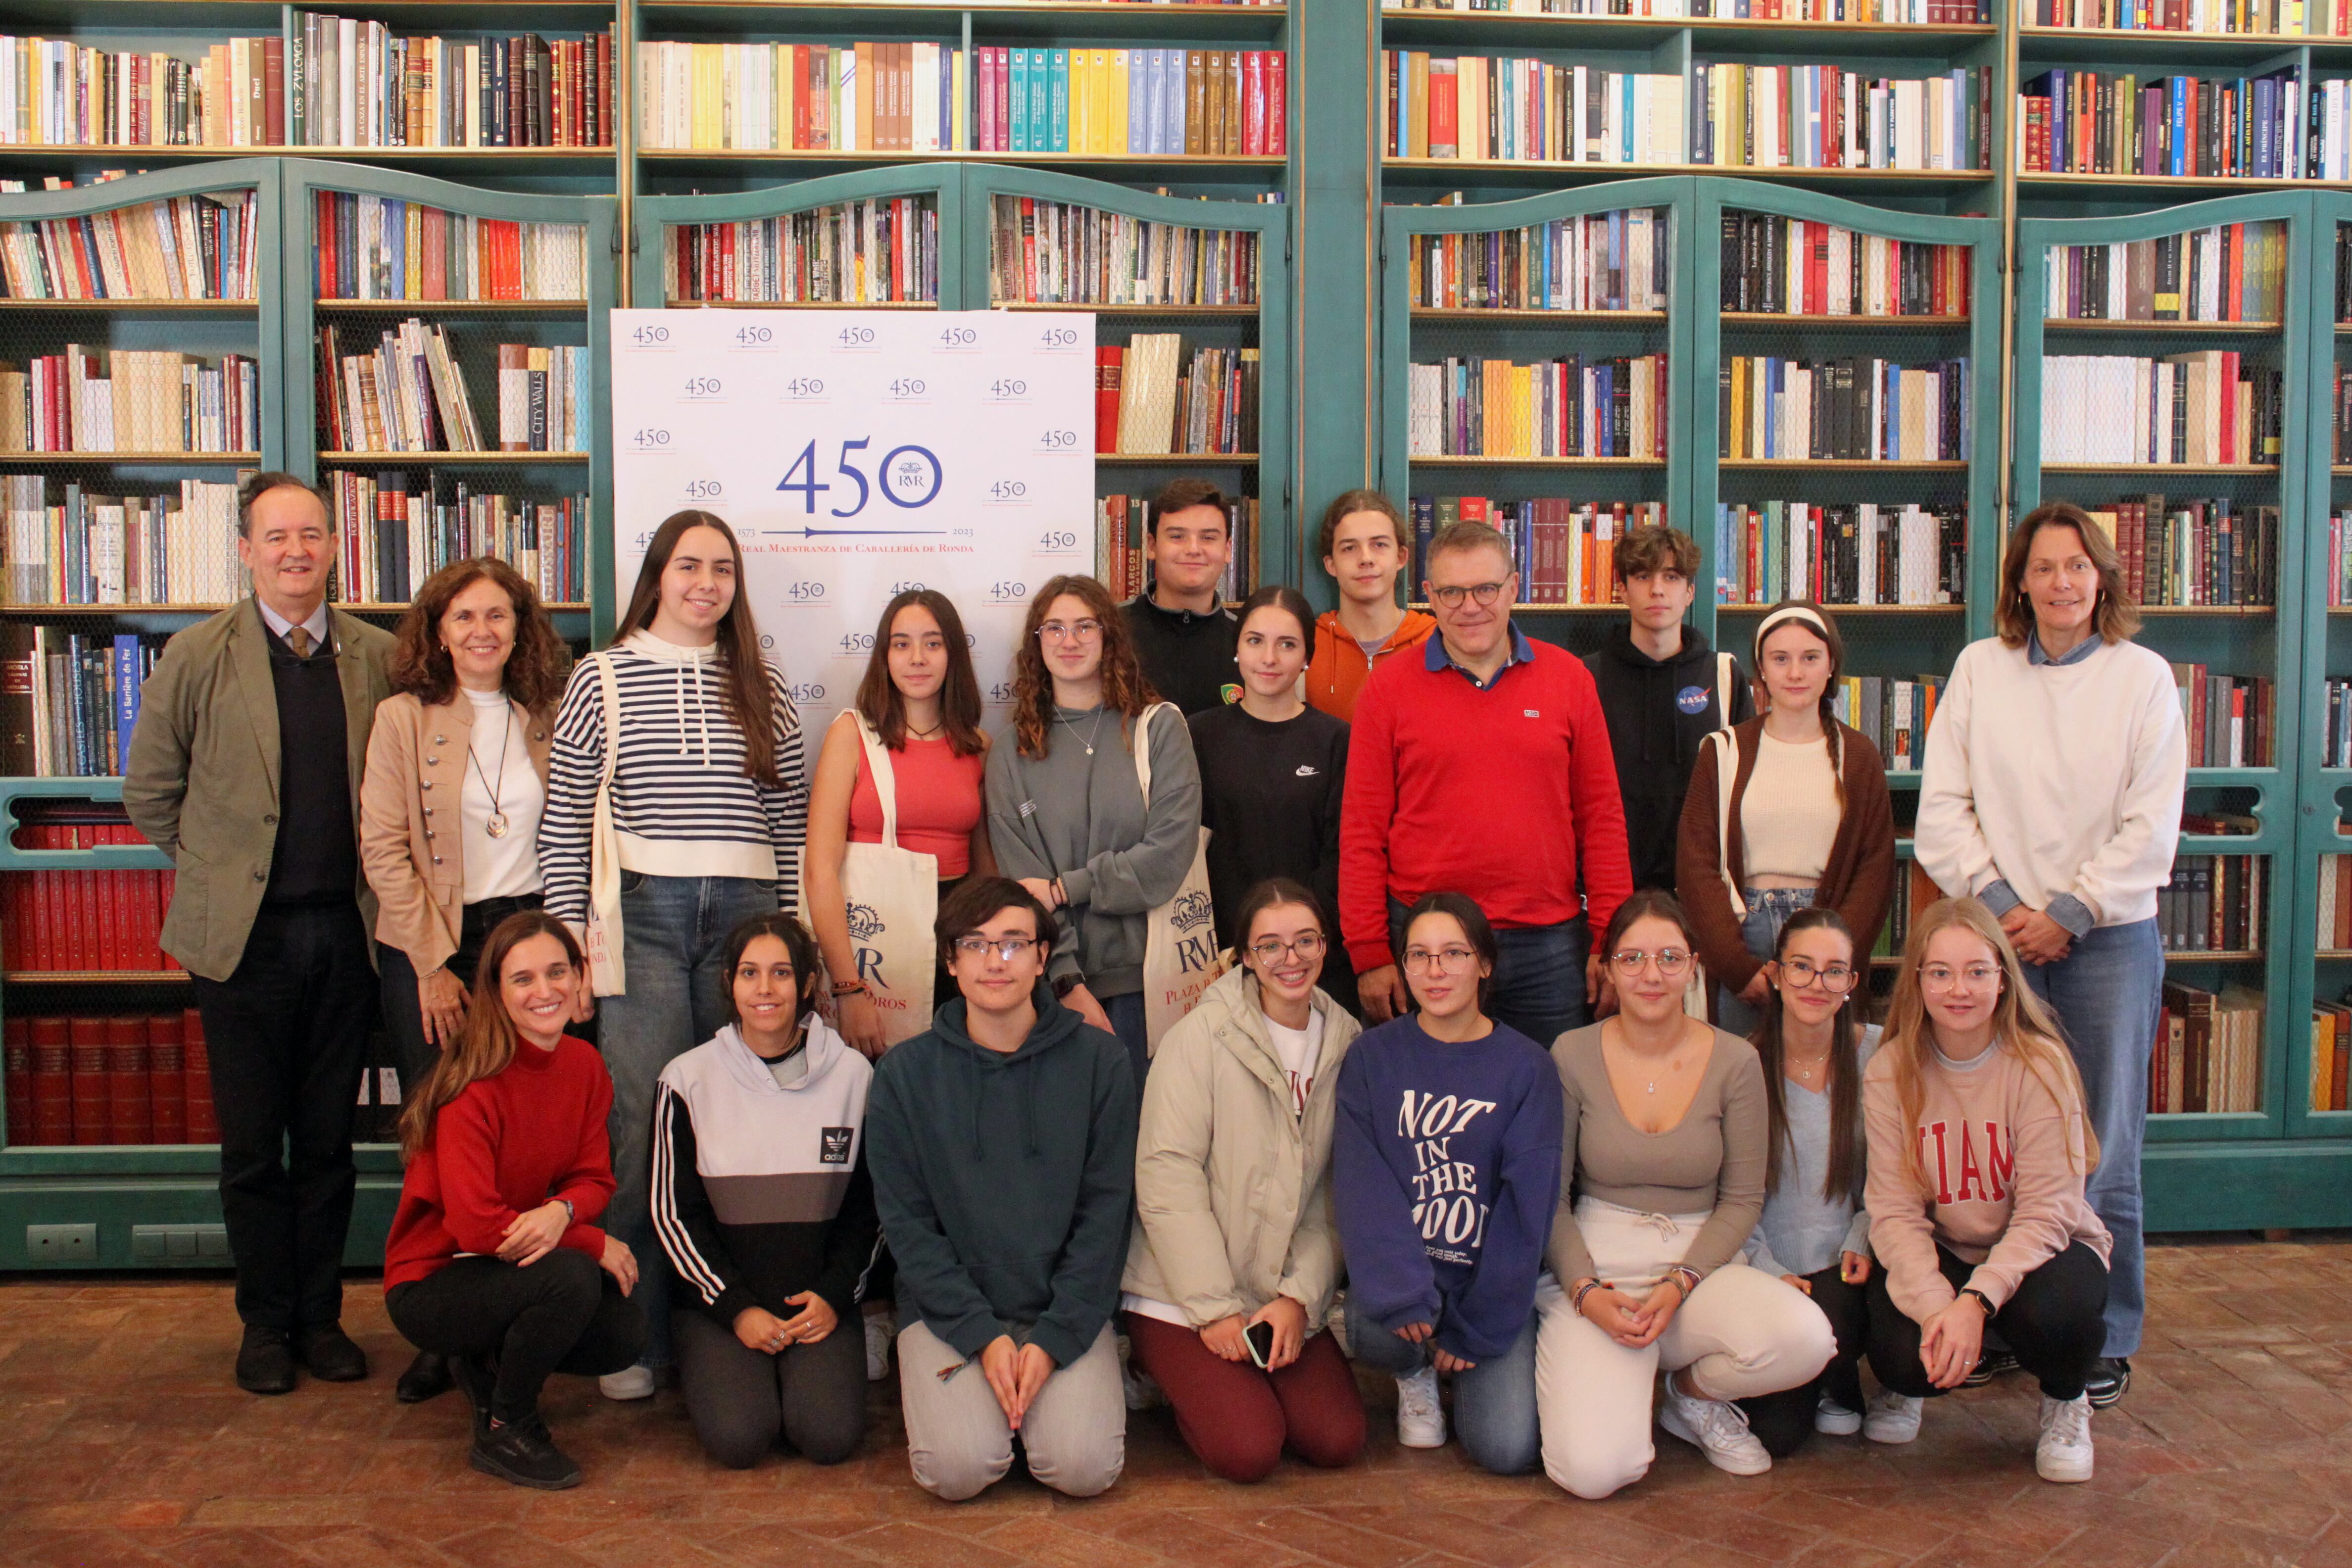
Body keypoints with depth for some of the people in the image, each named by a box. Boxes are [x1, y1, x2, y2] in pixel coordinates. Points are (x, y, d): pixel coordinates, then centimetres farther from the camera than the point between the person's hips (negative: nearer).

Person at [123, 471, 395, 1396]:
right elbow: (150, 791, 6)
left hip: (347, 929, 1)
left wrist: (375, 875, 6)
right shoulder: (198, 656, -1)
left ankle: (321, 1317, 22)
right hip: (245, 935, -1)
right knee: (253, 1145, 7)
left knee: (328, 1140, 10)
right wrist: (216, 870, 6)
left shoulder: (380, 658, 4)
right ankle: (266, 1323, 21)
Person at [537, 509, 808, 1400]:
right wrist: (567, 932, -1)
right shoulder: (602, 679, 6)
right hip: (642, 915, -2)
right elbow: (564, 820, 5)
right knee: (641, 1128, -3)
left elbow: (792, 822, 12)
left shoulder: (763, 688, 11)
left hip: (745, 914, 2)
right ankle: (638, 1338, 8)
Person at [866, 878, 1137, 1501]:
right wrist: (981, 1334, -12)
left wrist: (1054, 1337, -12)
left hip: (1069, 1309, 0)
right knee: (959, 1468, -20)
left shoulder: (1099, 1060, -1)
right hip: (949, 1309, 0)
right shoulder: (905, 1072, 0)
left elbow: (1106, 1211, -2)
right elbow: (907, 1222, -1)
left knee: (1084, 1467, -20)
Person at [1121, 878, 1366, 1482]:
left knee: (1338, 1441, -9)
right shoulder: (1203, 1035, -13)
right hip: (1180, 1295, -4)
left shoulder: (1346, 1042, 3)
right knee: (1249, 1450, -16)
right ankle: (1171, 1373, 13)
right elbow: (1167, 1177, -15)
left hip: (1286, 1299, 5)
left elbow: (1334, 1192, 3)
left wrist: (1300, 1297, -8)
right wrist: (1215, 1308, -16)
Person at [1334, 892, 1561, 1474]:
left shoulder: (1526, 1067, -2)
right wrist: (1400, 1290, -23)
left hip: (1490, 1277, 0)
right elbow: (1360, 1184, -9)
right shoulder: (1373, 1056, 0)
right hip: (1398, 1264, 1)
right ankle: (1415, 1375, 6)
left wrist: (1477, 1330, -9)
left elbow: (1527, 1205, -5)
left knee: (1508, 1449, -17)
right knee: (1375, 1332, -33)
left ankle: (1465, 1365, 18)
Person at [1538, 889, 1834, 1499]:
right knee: (1594, 1471, -24)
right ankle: (1619, 1382, 14)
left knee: (1806, 1338, -30)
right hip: (1595, 1270, -2)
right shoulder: (1573, 1055, -4)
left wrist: (1679, 1285, -13)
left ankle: (1693, 1392, 5)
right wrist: (1587, 1293, -15)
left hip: (1700, 1264, 2)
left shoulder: (1734, 1062, -1)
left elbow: (1742, 1199, 1)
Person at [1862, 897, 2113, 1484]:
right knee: (1902, 1355, -28)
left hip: (2041, 1248, -1)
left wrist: (1976, 1301, -32)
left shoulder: (2040, 1064, -16)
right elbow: (1894, 1210, -13)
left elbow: (2046, 1213, -19)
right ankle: (1911, 1390, 15)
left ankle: (2066, 1404, 4)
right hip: (1939, 1253, 1)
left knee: (2052, 1313, -35)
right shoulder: (1891, 1071, -9)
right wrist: (1934, 1305, -30)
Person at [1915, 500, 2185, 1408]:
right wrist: (2000, 903, -6)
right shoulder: (1979, 669, 6)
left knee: (2101, 1153, 3)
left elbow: (2151, 829, -3)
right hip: (1996, 936, 2)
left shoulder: (2142, 677, 2)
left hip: (2106, 940, -1)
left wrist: (2067, 914, -9)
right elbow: (1942, 810, 4)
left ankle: (2106, 1341, 16)